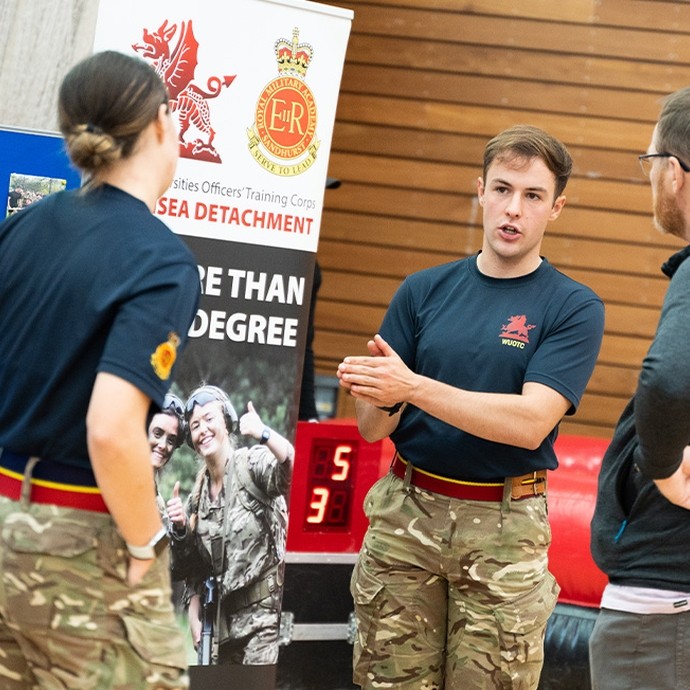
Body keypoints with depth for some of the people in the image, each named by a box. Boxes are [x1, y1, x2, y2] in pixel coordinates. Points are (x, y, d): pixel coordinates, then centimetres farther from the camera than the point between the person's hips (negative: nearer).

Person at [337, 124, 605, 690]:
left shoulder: (573, 307, -3)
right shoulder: (425, 291, 6)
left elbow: (531, 422, -16)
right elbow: (372, 428, 6)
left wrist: (414, 387, -22)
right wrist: (381, 401, -18)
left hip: (506, 530, -2)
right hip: (404, 514, 2)